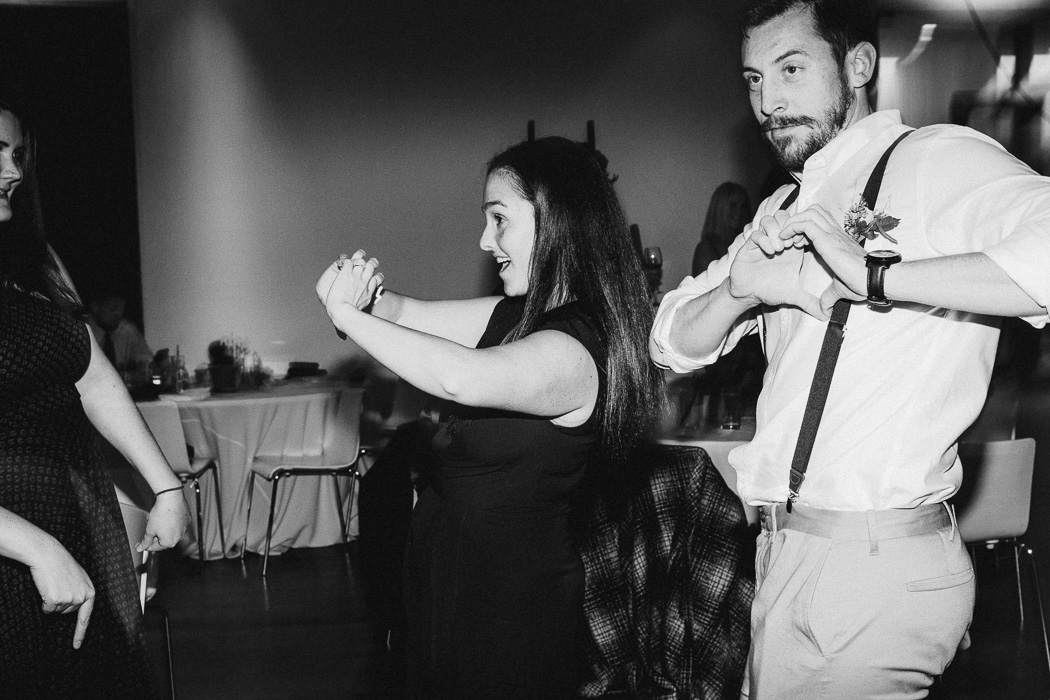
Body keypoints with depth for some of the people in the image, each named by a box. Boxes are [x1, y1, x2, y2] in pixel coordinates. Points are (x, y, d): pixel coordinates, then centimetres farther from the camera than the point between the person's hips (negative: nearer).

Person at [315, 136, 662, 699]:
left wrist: (348, 314, -31)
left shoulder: (574, 351, -26)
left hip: (509, 607, -8)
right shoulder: (513, 317, 4)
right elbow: (407, 315, 8)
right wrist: (364, 294, -16)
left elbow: (459, 377, -42)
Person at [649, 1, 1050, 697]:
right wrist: (739, 288, -7)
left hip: (877, 562, -7)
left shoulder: (937, 160, -9)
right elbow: (674, 344, 13)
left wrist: (874, 276, -26)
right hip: (787, 553, 7)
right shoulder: (786, 210, 16)